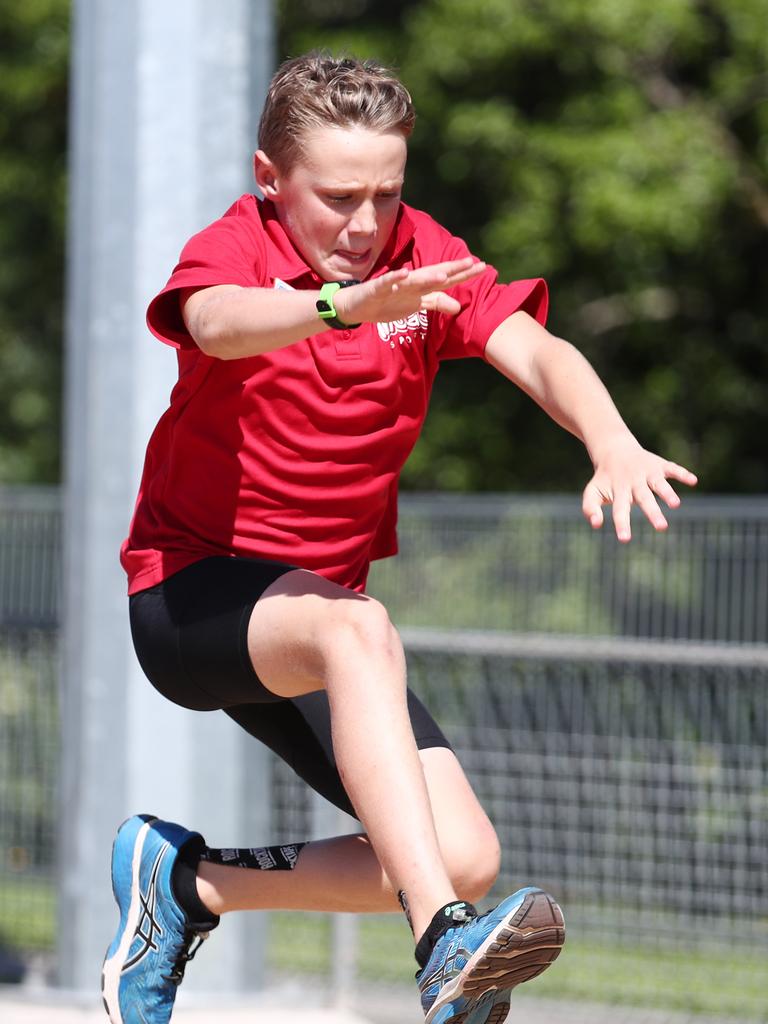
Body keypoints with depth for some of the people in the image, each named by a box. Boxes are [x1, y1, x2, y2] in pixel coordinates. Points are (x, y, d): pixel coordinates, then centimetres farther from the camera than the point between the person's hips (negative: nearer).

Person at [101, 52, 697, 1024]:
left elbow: (537, 353, -18)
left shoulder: (425, 261, -1)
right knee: (357, 630, -39)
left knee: (465, 860, -9)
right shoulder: (234, 249, -12)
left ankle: (186, 884, 11)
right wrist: (344, 303, -59)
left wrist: (612, 442, -40)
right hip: (191, 593, -6)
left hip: (315, 623, 6)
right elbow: (219, 324, -38)